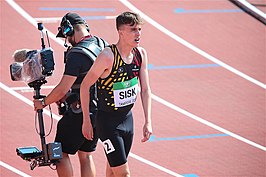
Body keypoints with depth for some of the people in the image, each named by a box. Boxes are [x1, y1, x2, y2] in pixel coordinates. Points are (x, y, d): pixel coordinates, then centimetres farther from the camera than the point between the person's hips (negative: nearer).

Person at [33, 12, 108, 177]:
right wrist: (68, 95, 17)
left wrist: (43, 102, -3)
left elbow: (63, 89, -20)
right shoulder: (104, 45, 4)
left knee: (61, 153, 6)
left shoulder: (76, 55, -21)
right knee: (86, 154, 16)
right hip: (101, 111, 8)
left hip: (80, 113, -8)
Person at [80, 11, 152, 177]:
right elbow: (85, 86, -14)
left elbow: (145, 90, 6)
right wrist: (86, 121, -12)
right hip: (107, 121, -6)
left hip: (128, 118, 6)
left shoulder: (141, 54, -3)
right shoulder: (108, 56, -22)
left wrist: (148, 122, 2)